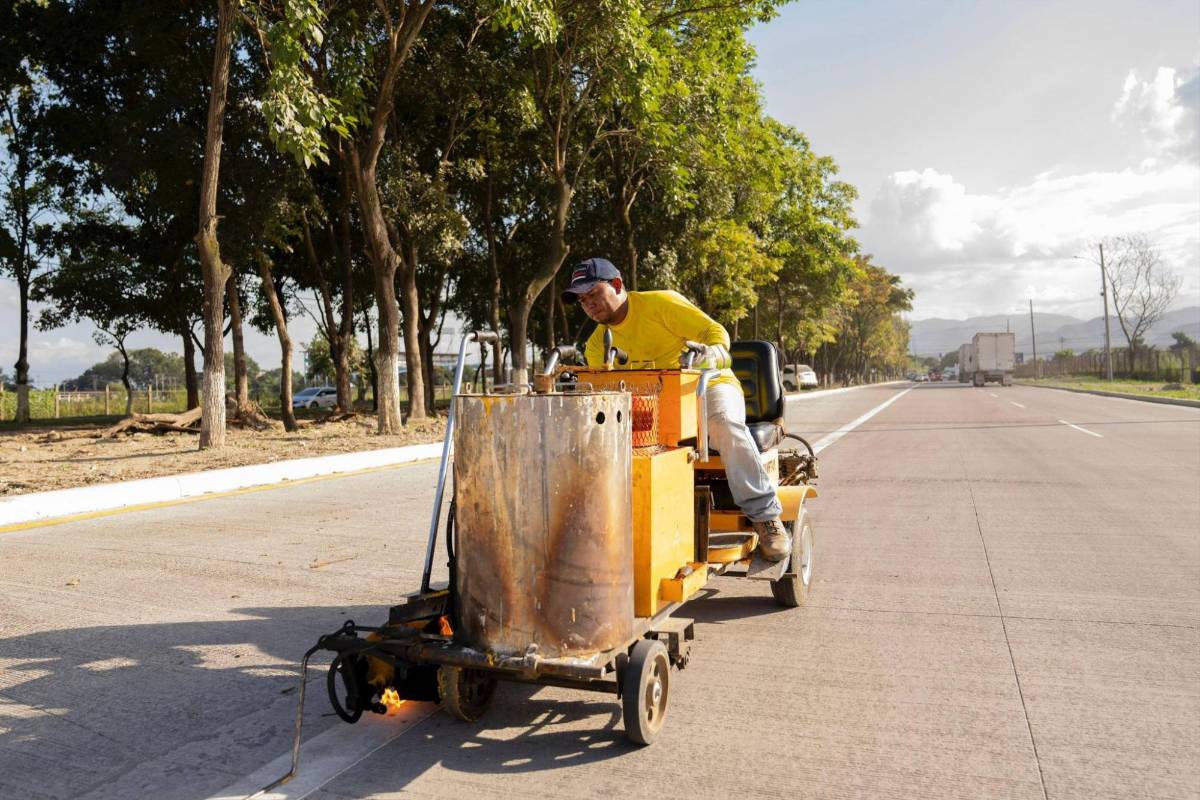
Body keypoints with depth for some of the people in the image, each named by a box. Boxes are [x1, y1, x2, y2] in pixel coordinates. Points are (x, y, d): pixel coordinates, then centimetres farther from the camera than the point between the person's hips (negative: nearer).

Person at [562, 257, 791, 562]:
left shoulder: (660, 303, -9)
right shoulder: (597, 345, 8)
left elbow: (715, 331, -15)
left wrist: (710, 354, -36)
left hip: (710, 385, -5)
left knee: (725, 422, -38)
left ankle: (765, 515, -29)